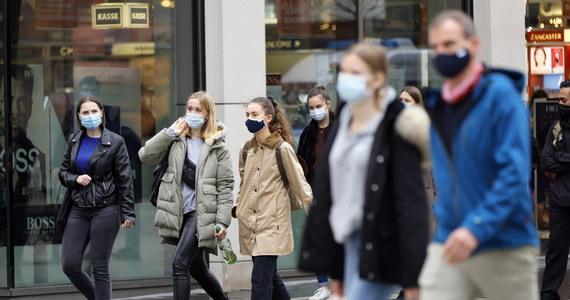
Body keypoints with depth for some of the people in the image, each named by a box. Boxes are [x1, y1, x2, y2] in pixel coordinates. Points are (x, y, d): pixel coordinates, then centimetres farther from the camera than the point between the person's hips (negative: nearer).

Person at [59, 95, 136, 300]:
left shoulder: (115, 142, -3)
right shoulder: (74, 141, 10)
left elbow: (124, 180, -4)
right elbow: (63, 172, 16)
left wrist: (128, 213, -9)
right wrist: (76, 179, -7)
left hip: (105, 209, -5)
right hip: (79, 210, 5)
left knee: (100, 268, -3)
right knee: (69, 265, -1)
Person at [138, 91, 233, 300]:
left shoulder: (217, 146, -2)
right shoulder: (176, 140, 8)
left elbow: (225, 186, -4)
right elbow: (146, 157, -3)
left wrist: (222, 221, -12)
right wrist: (169, 133, -9)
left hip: (201, 214, -5)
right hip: (178, 213, 5)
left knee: (180, 265, -16)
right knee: (197, 269, 16)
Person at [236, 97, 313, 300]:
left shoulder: (282, 149, -7)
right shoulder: (247, 150, 11)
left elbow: (300, 185, -5)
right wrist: (237, 207, 11)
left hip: (272, 224, -7)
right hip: (250, 225, 7)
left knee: (261, 278, -13)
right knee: (270, 277, 13)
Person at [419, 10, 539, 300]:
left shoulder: (500, 94, -9)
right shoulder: (437, 104, 11)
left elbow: (515, 172, -17)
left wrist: (476, 228, -25)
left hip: (504, 247, -5)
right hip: (448, 242, 5)